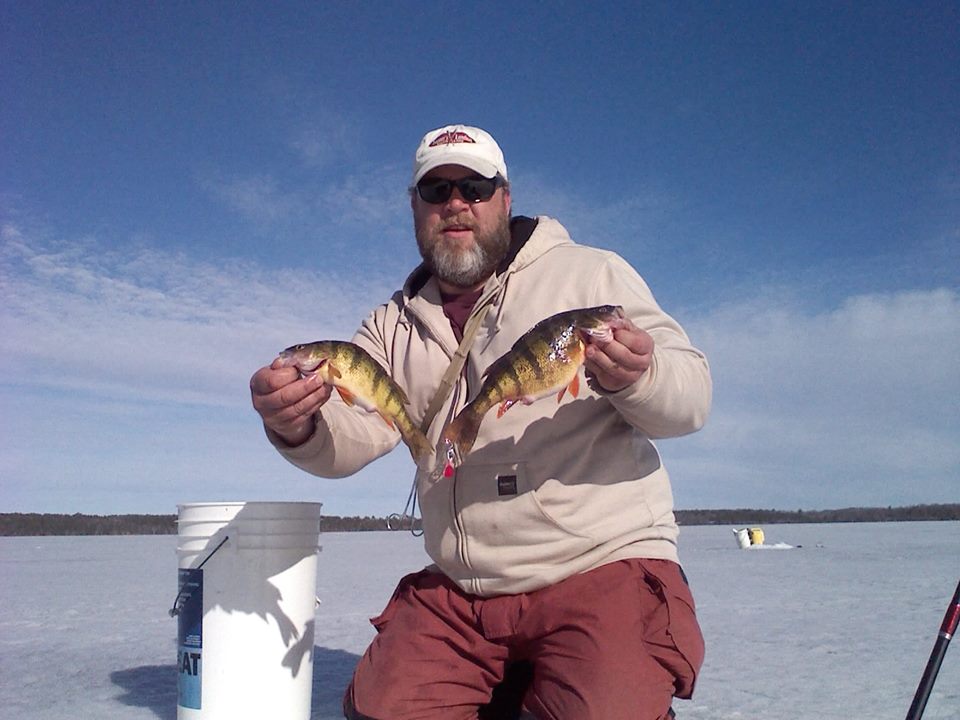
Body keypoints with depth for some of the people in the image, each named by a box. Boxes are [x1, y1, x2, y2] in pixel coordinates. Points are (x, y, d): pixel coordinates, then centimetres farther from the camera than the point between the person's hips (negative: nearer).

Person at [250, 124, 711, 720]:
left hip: (603, 566, -3)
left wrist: (635, 377, -28)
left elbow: (691, 395, -5)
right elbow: (350, 435, 0)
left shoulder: (594, 275, 1)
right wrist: (298, 426, -23)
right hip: (457, 592, 4)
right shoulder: (395, 325, 13)